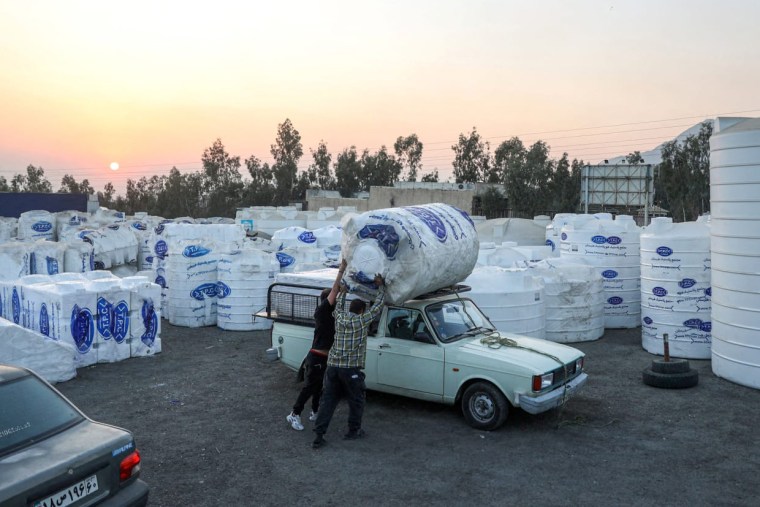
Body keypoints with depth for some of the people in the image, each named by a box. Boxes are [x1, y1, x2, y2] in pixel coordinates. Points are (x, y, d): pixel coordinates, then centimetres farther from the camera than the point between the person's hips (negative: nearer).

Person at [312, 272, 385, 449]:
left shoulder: (340, 317, 9)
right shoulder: (362, 320, -3)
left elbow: (338, 308, 34)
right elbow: (378, 305, 7)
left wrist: (342, 293, 48)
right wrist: (381, 285, 18)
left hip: (332, 366, 5)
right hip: (351, 368, -5)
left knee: (328, 401, 8)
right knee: (356, 400, 15)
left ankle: (319, 436, 4)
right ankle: (353, 431, 26)